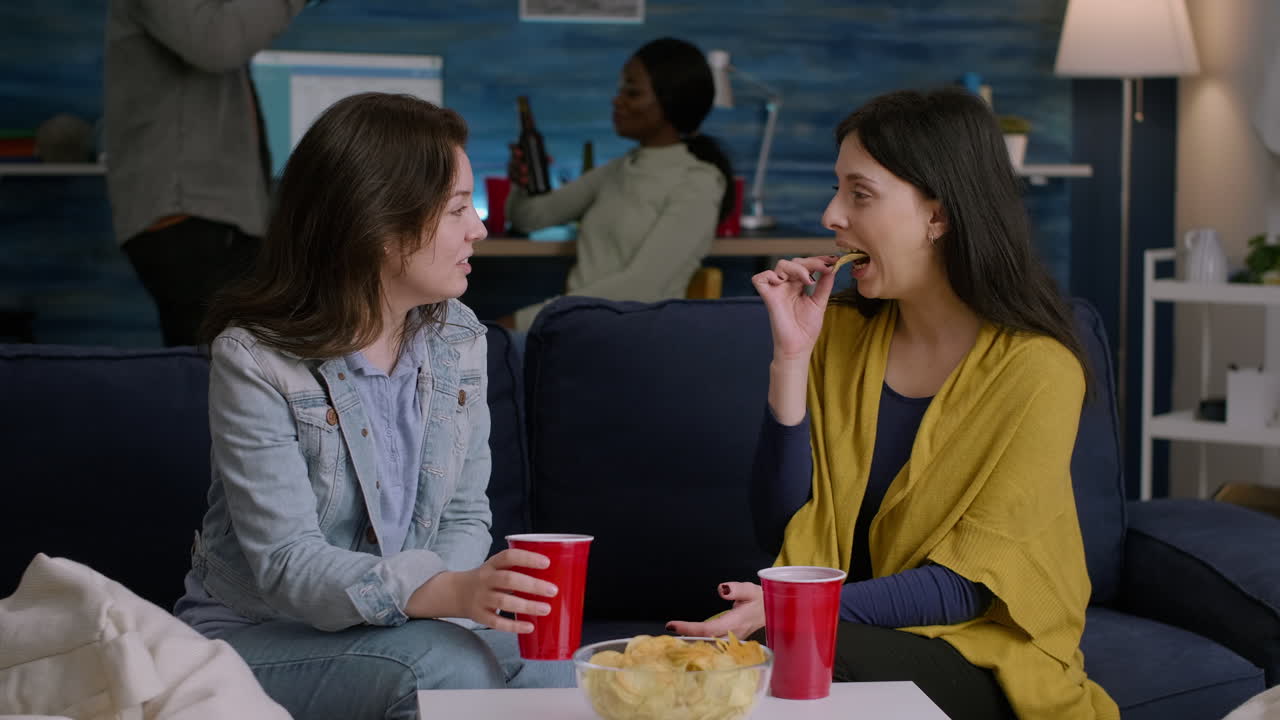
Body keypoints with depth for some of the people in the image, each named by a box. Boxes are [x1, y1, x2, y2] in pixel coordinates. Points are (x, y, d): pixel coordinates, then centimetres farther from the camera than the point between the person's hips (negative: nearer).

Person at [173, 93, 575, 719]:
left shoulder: (458, 338, 2)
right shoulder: (254, 359, -17)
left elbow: (464, 517, 5)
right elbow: (287, 562, -23)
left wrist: (452, 596, -19)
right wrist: (443, 592, -40)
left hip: (396, 621, 5)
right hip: (258, 635, -5)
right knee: (448, 668, -33)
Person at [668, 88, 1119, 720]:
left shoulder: (1037, 368, -11)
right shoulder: (839, 335, 4)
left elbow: (967, 587, -14)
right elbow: (780, 532, -1)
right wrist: (791, 357, -10)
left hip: (979, 652, -3)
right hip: (851, 633, 4)